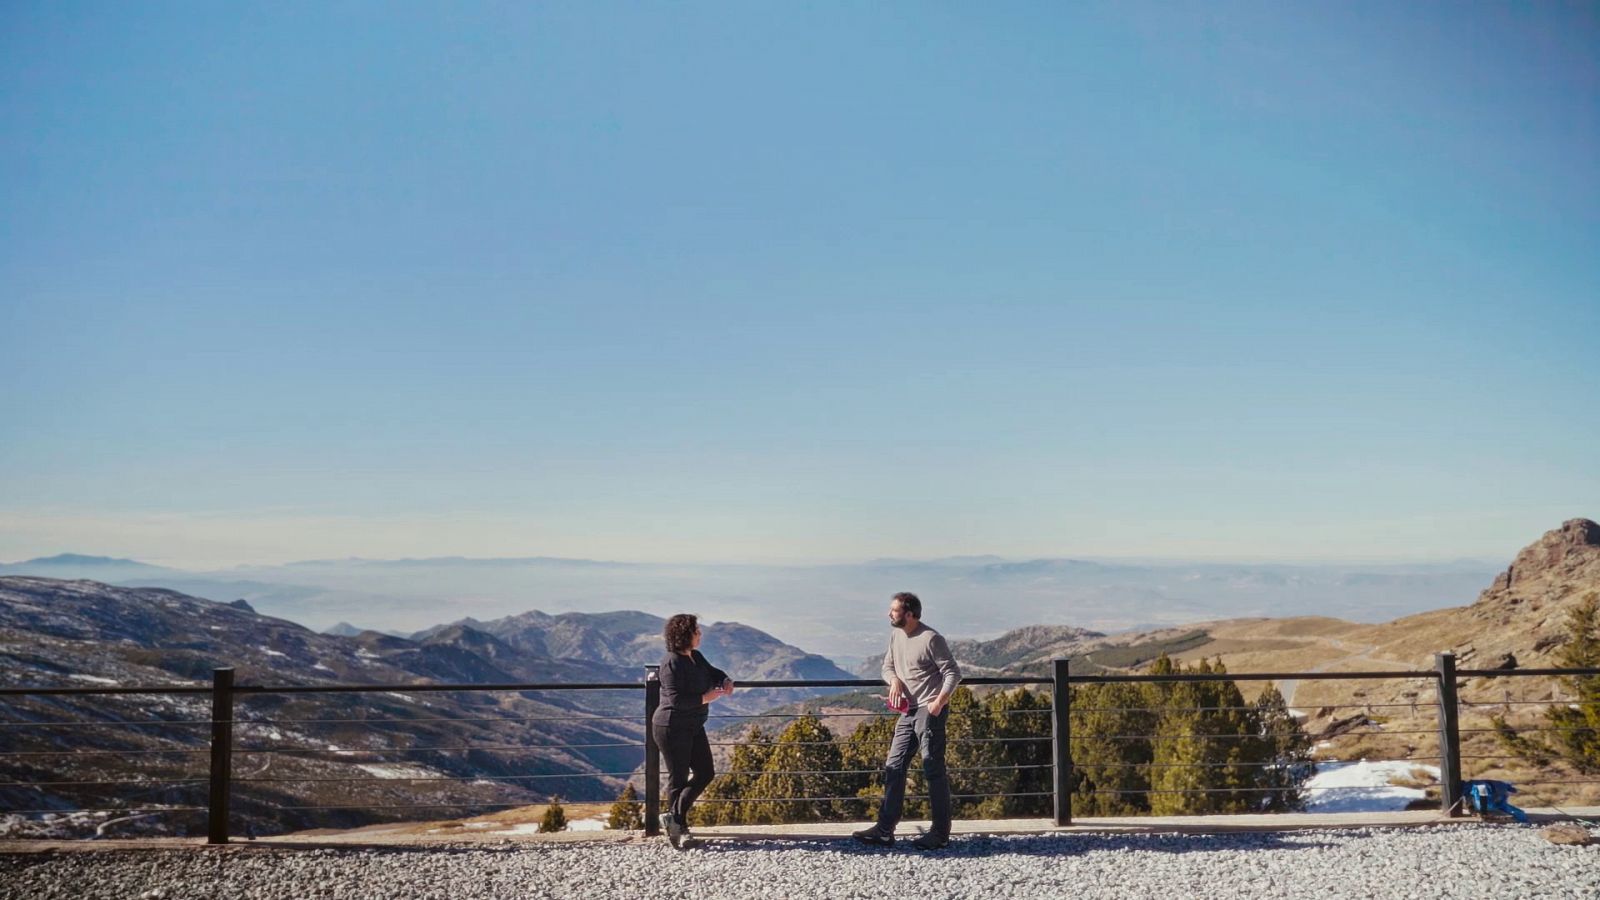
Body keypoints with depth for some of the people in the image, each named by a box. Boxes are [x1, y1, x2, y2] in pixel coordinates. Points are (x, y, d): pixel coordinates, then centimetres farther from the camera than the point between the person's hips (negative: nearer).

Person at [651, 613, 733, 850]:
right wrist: (705, 698, -23)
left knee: (706, 772, 8)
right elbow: (676, 699, -26)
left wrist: (725, 681, -1)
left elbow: (711, 671, 20)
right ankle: (679, 830, 12)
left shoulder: (695, 656, 7)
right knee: (678, 778, 1)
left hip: (693, 727, 9)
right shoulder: (672, 664, -21)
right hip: (672, 729, -9)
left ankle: (674, 817, 15)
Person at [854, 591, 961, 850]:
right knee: (894, 767, 6)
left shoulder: (931, 639, -14)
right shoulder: (896, 636, 10)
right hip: (908, 711, 8)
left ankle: (941, 833, 5)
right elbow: (887, 666, 19)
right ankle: (885, 830, 9)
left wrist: (939, 703, -22)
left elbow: (953, 673, -13)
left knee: (933, 770, -3)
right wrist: (894, 679, -4)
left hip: (930, 711, -8)